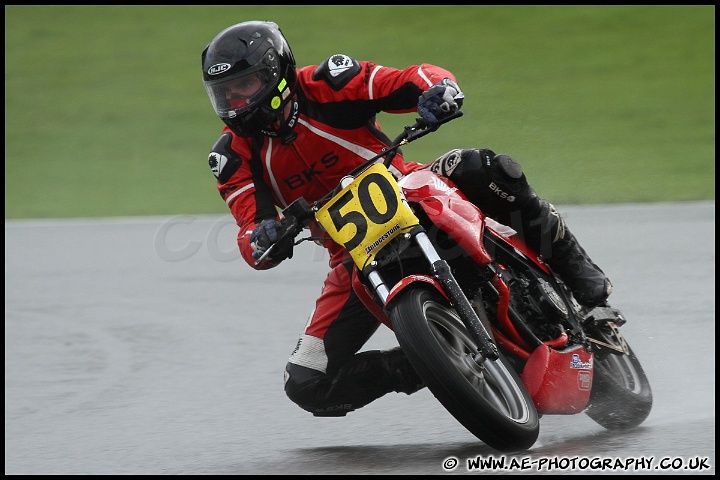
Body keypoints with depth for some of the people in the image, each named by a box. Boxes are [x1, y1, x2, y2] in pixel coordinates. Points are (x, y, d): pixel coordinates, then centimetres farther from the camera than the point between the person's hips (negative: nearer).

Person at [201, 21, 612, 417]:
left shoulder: (323, 85, -11)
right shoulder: (235, 156, -3)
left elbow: (416, 81, -15)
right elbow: (253, 238, -11)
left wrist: (439, 89, -39)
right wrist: (263, 241, -36)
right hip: (355, 259, 3)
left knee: (480, 169, -34)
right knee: (308, 385, -12)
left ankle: (571, 268, -15)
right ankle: (411, 368, 6)